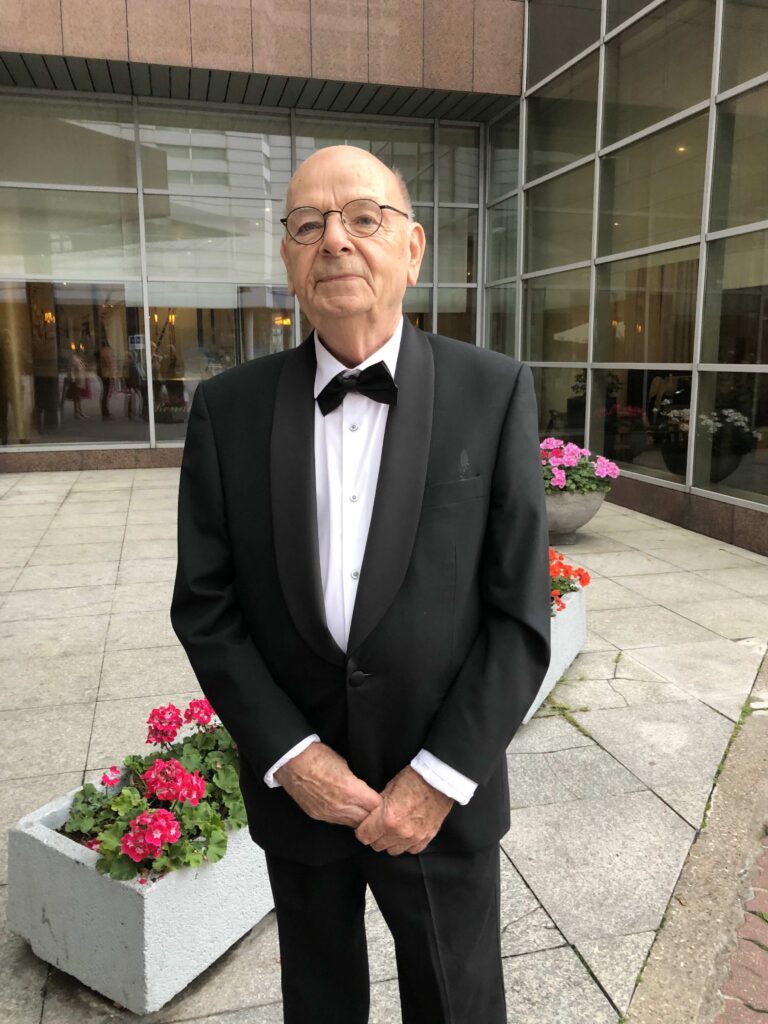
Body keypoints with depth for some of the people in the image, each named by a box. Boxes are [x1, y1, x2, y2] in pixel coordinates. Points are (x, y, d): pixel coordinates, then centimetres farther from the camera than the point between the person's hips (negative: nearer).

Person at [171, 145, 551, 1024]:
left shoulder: (494, 393, -11)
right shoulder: (229, 408, -6)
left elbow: (520, 612, -10)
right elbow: (204, 606, -3)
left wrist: (439, 778, -13)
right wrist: (290, 755, -11)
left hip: (442, 788, -1)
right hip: (294, 784, 2)